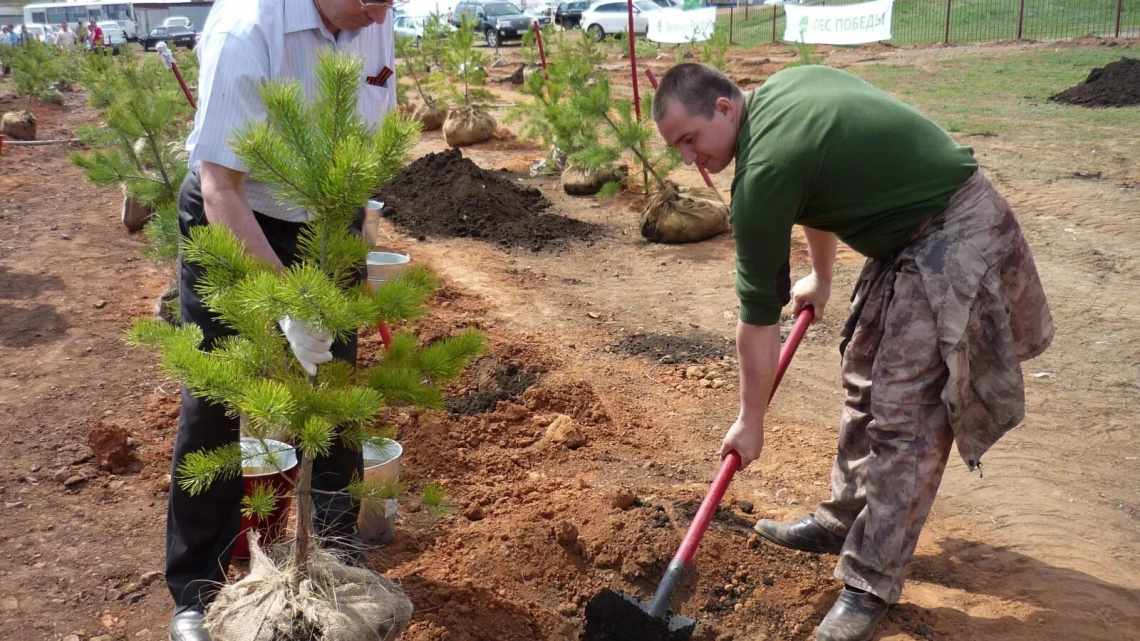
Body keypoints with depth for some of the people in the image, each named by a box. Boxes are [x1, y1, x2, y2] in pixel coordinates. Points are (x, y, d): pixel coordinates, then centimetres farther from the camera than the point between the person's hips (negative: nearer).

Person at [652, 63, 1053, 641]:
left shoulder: (764, 172, -22)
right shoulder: (784, 86, 5)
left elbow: (759, 315, -15)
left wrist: (750, 420, -4)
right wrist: (820, 279, 31)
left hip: (953, 248, -11)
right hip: (914, 231, 11)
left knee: (904, 418, -8)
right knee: (866, 378, 17)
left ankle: (871, 583, 2)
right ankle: (845, 521, 30)